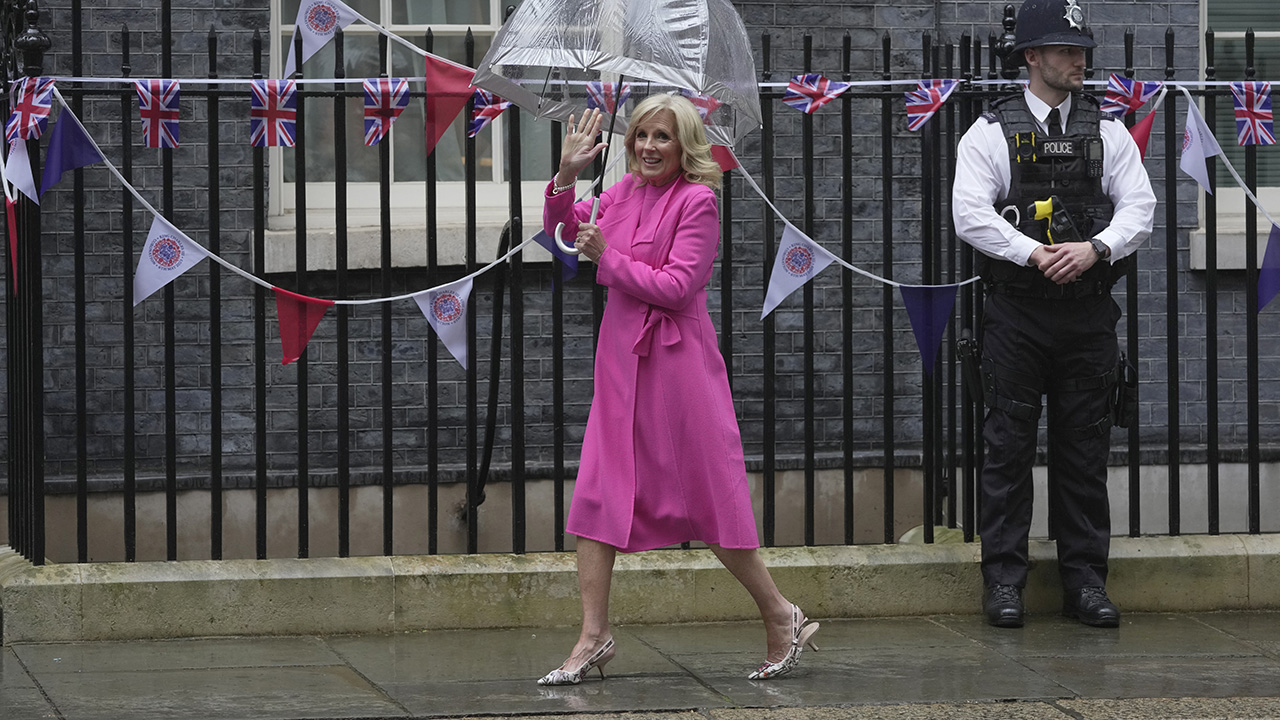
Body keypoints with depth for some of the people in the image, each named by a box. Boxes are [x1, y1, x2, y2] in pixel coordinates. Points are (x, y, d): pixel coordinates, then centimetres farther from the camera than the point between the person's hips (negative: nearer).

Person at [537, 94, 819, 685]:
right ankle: (593, 637, 5)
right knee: (598, 494, 1)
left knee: (712, 497, -1)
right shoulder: (622, 193, 9)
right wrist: (566, 174, 5)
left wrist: (608, 256, -11)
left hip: (677, 363, -7)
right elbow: (563, 231, 21)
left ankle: (782, 619, 13)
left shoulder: (696, 200, -10)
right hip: (621, 359, 7)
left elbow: (676, 287, -16)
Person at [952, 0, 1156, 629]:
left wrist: (1095, 249, -16)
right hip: (1016, 314, -2)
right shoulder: (991, 133, 1)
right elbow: (970, 214, -9)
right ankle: (1003, 579, 4)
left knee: (1086, 450, 5)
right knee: (1008, 446, -2)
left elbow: (1138, 206, 2)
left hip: (1088, 312, 3)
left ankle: (1086, 580, 11)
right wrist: (1034, 254, -19)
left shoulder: (1108, 132, 10)